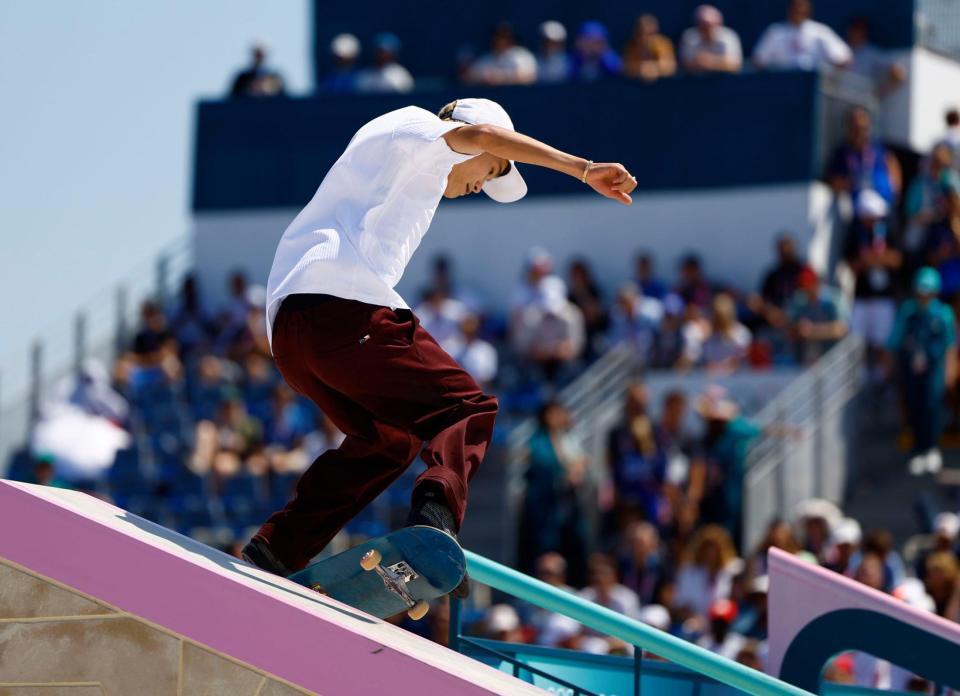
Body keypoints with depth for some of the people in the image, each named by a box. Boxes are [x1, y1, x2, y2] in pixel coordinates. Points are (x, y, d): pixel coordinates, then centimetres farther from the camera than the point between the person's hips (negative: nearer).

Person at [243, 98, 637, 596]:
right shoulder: (412, 126, 11)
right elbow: (484, 134, -9)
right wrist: (583, 169, -13)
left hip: (286, 326, 9)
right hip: (346, 309, -9)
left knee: (386, 440, 26)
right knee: (467, 410, -8)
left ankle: (273, 551, 15)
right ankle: (435, 514, -37)